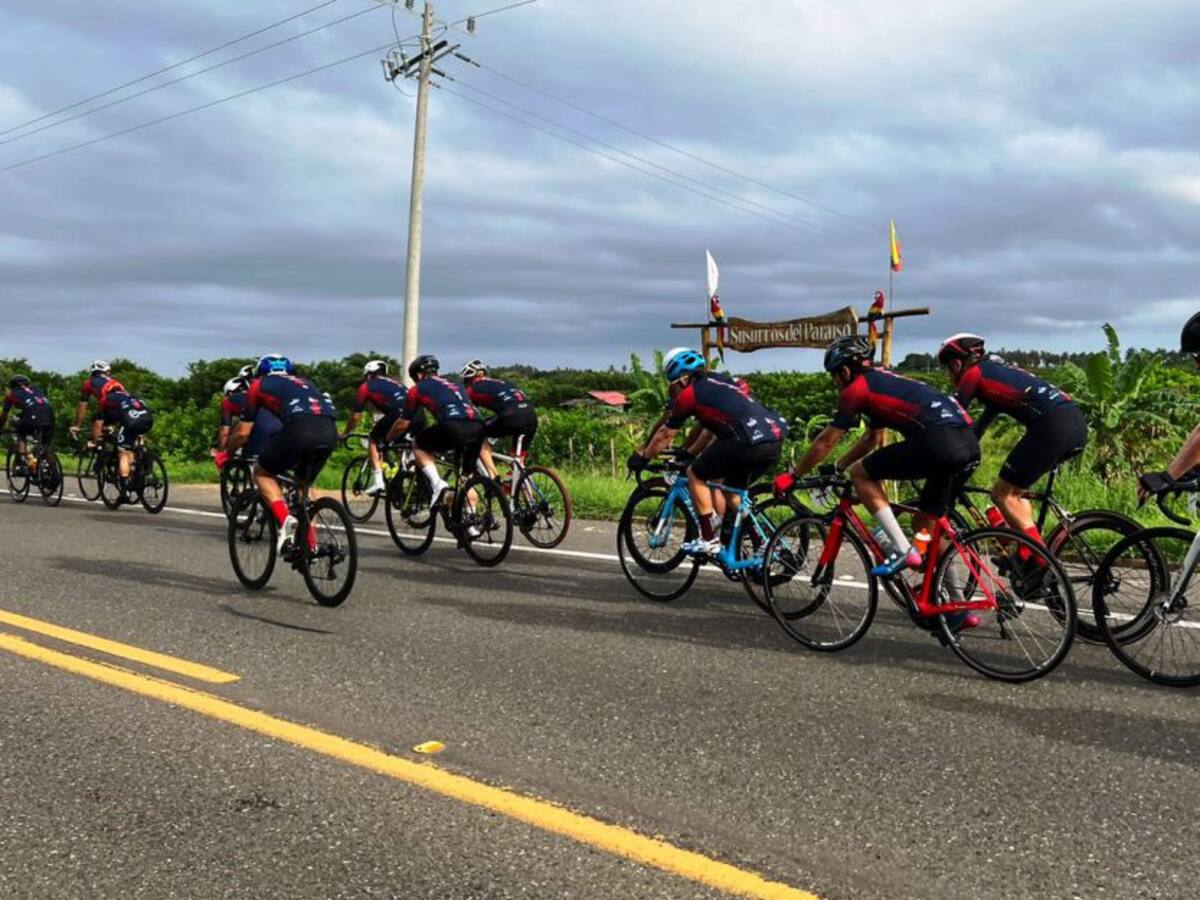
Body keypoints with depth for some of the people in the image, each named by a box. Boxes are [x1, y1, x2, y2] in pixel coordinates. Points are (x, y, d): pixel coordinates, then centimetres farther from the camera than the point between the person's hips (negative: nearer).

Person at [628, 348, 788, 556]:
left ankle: (709, 540, 7)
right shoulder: (717, 380, 25)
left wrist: (642, 457, 29)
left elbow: (665, 435, 15)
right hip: (775, 438, 8)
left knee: (696, 474, 9)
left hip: (749, 441, -8)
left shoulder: (688, 394, 6)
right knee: (732, 490, 26)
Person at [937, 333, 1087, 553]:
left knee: (1002, 493, 2)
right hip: (1076, 422, 9)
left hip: (1053, 426, -9)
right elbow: (981, 424, 39)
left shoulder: (973, 373, 6)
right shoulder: (995, 372, 31)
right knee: (1015, 490, 22)